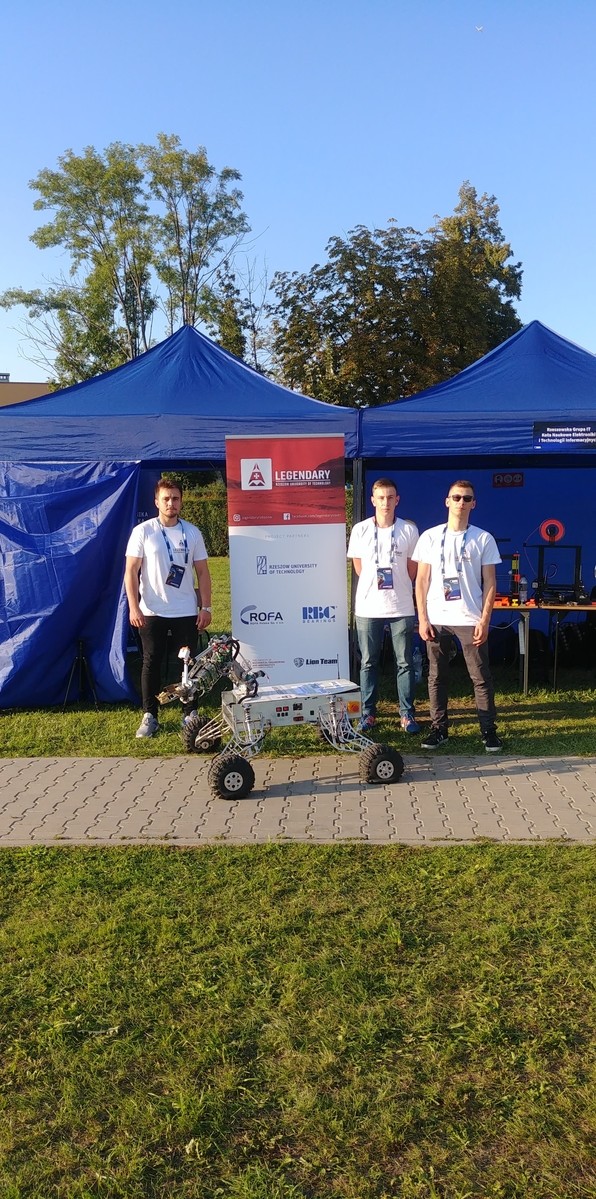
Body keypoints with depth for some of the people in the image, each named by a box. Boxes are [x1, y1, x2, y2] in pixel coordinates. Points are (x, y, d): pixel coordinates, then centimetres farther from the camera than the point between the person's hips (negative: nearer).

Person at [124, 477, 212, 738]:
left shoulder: (192, 532, 5)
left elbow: (202, 572, 7)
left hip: (186, 611, 2)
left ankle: (190, 713, 16)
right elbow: (131, 572, -3)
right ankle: (149, 716, 15)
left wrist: (206, 607, 0)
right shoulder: (143, 531, -2)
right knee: (151, 662, 5)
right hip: (151, 612, -1)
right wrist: (133, 607, -11)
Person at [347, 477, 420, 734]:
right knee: (368, 663, 7)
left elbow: (412, 568, 10)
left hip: (401, 607, 0)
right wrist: (374, 584, 10)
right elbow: (358, 566, 11)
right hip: (368, 607, 1)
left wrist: (396, 587, 10)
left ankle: (407, 714, 14)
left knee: (405, 663, 4)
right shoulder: (360, 530, 2)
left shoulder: (409, 530, 0)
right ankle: (368, 713, 17)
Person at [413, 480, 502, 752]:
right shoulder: (430, 537, 4)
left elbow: (489, 583, 2)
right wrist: (422, 619, -2)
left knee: (481, 677, 1)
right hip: (436, 619, 1)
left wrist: (484, 620, -6)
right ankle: (439, 728, 18)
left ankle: (489, 730, 10)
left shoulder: (483, 539, 2)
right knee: (437, 676, 8)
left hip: (470, 620, -1)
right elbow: (422, 580, 5)